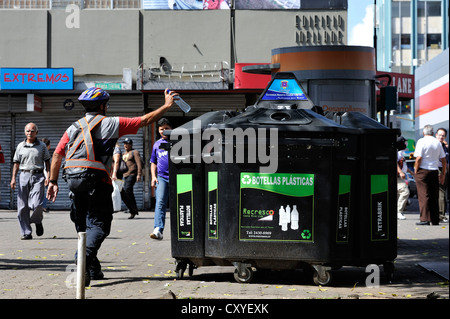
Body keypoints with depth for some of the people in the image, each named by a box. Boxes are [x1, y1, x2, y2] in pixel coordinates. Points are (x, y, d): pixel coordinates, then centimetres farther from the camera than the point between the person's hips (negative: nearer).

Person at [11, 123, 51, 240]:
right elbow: (16, 163, 12)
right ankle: (26, 233, 4)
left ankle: (38, 221, 17)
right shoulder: (20, 146, 11)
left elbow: (47, 161, 10)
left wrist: (48, 176, -2)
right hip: (24, 175, 2)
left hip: (38, 176, -2)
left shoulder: (42, 146, 8)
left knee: (36, 204, -15)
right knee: (22, 206, -3)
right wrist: (13, 178, 4)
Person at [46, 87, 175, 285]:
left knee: (83, 227, 16)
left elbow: (57, 154, 9)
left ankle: (93, 269, 20)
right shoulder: (111, 124, 2)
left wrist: (53, 182, 13)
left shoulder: (74, 128, 14)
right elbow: (144, 121, 5)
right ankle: (84, 259, -30)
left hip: (75, 182, 5)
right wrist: (166, 106, 14)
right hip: (98, 182, -5)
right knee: (98, 225, -6)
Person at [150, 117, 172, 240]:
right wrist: (153, 176, 10)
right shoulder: (157, 144, 16)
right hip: (161, 177, 2)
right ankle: (158, 230, -24)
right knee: (160, 203, -13)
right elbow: (153, 162, 23)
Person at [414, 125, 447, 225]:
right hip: (434, 171, 4)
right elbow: (443, 159, 11)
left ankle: (425, 219, -10)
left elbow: (418, 158, -14)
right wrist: (443, 174, 16)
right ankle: (435, 220, 11)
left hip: (423, 171, -4)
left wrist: (416, 171, -3)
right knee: (434, 197, 9)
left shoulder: (421, 141, -5)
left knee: (423, 196, -5)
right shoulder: (438, 143, 10)